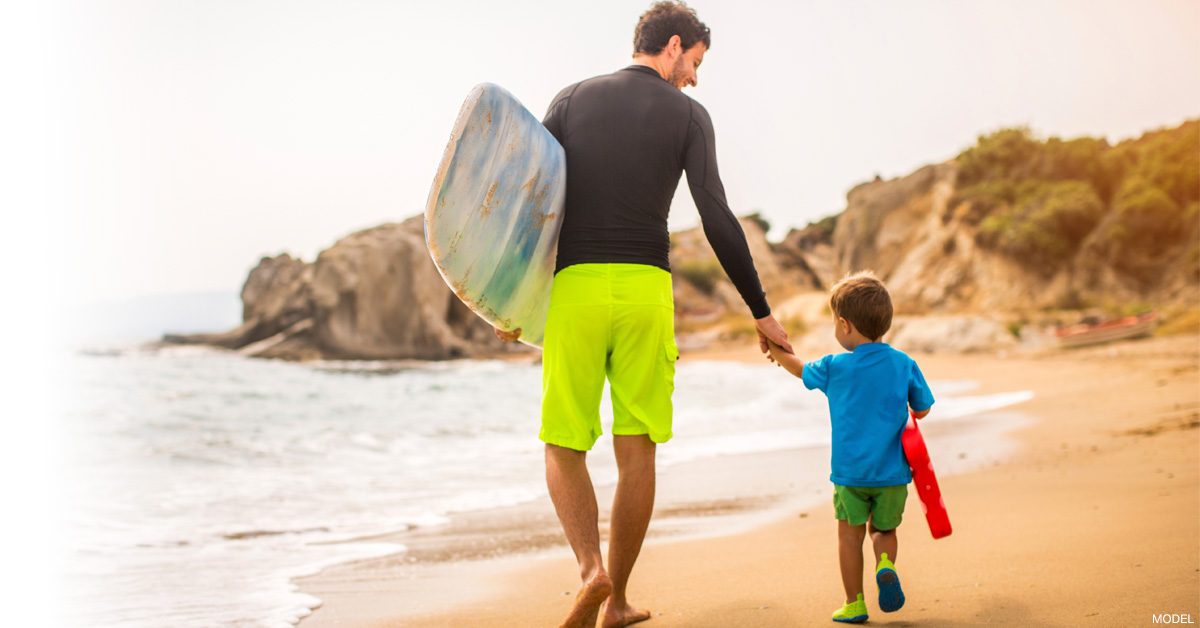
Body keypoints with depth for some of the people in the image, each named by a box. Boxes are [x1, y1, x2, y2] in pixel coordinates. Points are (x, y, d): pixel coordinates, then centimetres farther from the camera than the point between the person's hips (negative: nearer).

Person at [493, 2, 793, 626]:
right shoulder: (686, 114, 5)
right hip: (646, 289, -1)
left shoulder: (572, 99, 12)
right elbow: (718, 220, -1)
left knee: (563, 446, 8)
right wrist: (760, 311, 4)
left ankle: (591, 568, -15)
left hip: (573, 285, 1)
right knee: (636, 451, 8)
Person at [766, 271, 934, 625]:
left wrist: (779, 353, 35)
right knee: (884, 529, 19)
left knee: (850, 533, 10)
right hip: (893, 472, 2)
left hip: (850, 471, -2)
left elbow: (803, 370, 16)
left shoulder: (835, 367, -5)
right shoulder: (905, 365, -2)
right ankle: (885, 565, -10)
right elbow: (922, 410, 6)